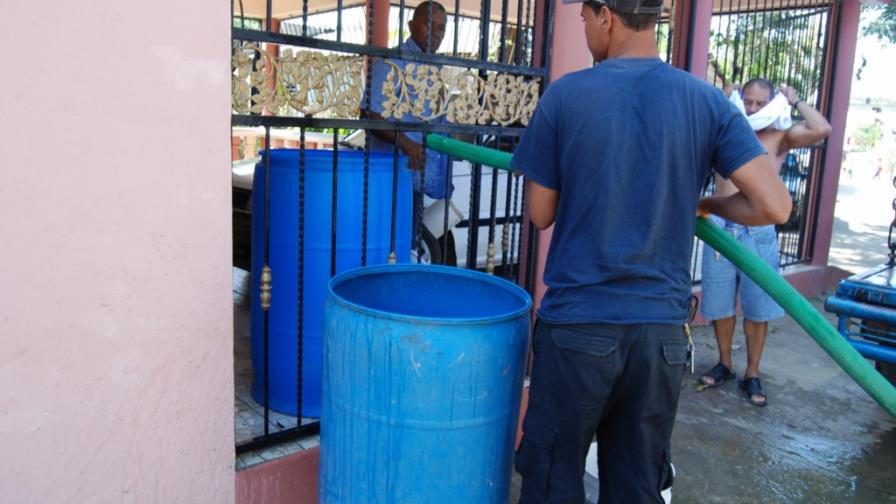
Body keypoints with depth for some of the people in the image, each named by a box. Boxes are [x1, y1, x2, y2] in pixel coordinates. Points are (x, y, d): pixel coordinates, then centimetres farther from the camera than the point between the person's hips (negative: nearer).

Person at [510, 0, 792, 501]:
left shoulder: (564, 95, -7)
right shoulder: (708, 102, -1)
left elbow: (541, 214, 0)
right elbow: (774, 205, -6)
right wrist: (707, 205, 13)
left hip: (576, 327, -2)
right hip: (662, 331, 3)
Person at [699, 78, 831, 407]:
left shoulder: (781, 136, 3)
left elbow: (822, 130, -12)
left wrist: (795, 101, 1)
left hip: (759, 233, -1)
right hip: (721, 228, 2)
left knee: (758, 308, 5)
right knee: (720, 304, 10)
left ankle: (752, 375, 18)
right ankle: (724, 365, 27)